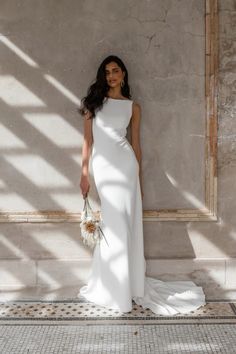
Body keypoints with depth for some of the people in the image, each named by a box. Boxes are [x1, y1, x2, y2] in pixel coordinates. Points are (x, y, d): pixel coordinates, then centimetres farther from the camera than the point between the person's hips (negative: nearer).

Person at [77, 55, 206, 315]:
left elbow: (136, 144, 10)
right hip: (100, 166, 1)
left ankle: (126, 287, 13)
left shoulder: (133, 106, 8)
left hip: (123, 164, -1)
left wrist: (139, 179, 9)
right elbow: (87, 140, 6)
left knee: (122, 225, 0)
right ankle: (111, 287, 20)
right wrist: (84, 174, 2)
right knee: (111, 225, 6)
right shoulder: (93, 101, 9)